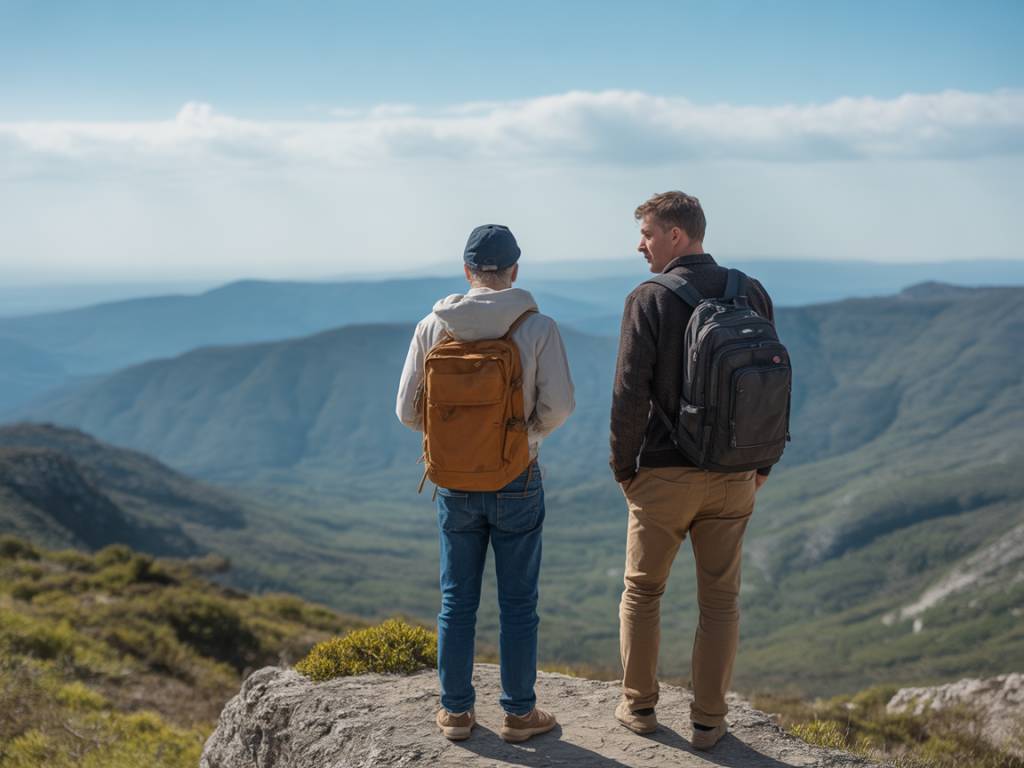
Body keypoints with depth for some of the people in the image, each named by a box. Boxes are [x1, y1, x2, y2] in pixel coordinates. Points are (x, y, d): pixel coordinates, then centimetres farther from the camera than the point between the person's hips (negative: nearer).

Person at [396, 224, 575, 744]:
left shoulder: (433, 327, -4)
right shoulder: (538, 328, -10)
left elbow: (409, 410, -2)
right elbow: (558, 404, -13)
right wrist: (531, 432, 9)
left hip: (455, 483, 2)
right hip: (517, 484, -2)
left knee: (457, 601, 13)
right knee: (517, 603, 10)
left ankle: (456, 711, 22)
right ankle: (519, 713, 19)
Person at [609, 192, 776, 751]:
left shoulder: (649, 300, -12)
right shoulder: (752, 293, 1)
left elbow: (630, 394, -14)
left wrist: (623, 468, -1)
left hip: (664, 475, -3)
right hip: (732, 477, 3)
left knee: (642, 591, 16)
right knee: (720, 600, 11)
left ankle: (638, 706, 25)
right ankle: (708, 720, 17)